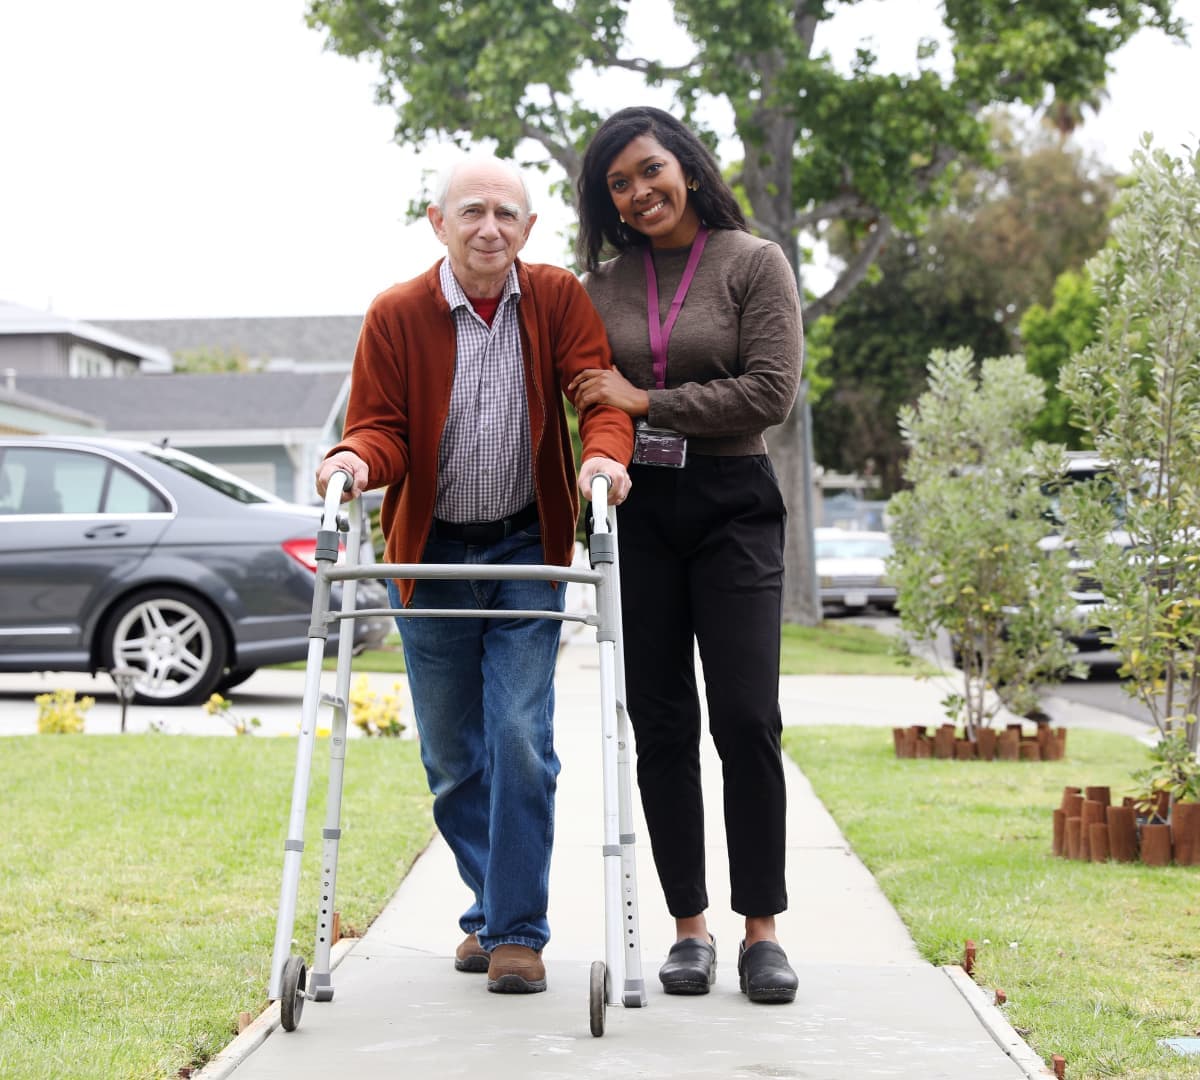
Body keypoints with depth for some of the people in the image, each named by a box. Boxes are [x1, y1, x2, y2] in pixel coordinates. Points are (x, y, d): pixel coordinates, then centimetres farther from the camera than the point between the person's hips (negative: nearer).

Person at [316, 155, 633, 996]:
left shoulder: (559, 300, -4)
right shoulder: (396, 316, -6)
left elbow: (599, 390, -13)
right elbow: (380, 426, -6)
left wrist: (605, 450, -35)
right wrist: (358, 459, -30)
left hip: (527, 551, -1)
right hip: (430, 555, 1)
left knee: (520, 740, -10)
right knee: (452, 759, 9)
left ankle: (518, 931, 0)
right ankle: (490, 907, 28)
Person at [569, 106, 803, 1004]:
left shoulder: (754, 264, 0)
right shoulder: (606, 284, 11)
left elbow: (769, 392, -9)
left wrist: (647, 402, -10)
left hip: (732, 503, -3)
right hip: (636, 512, 3)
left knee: (747, 718, -8)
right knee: (662, 722, 3)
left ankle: (762, 928, 1)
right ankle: (689, 925, 10)